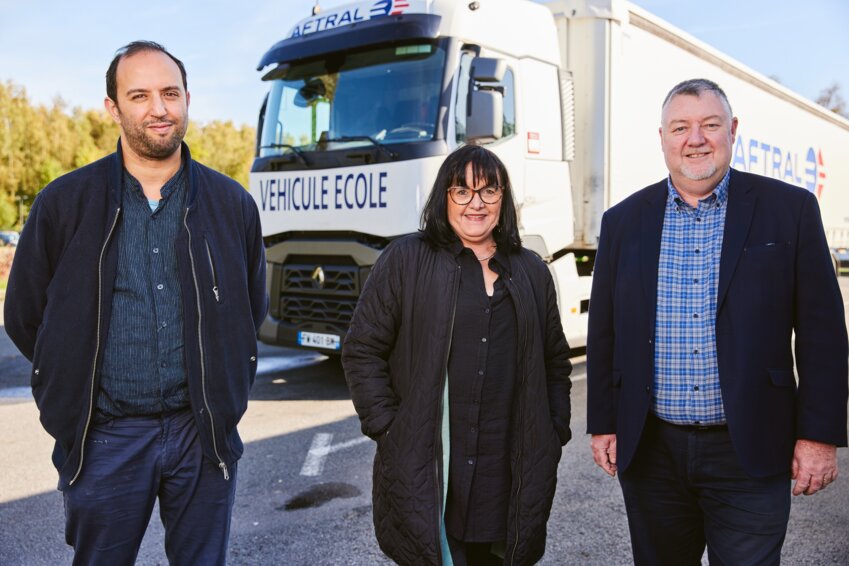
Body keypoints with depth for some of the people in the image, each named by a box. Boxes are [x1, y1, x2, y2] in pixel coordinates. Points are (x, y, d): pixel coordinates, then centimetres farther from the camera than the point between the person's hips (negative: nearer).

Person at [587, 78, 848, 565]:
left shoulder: (790, 209, -2)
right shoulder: (624, 221, 4)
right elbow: (604, 333, 7)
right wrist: (603, 424, 7)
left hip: (750, 452, -2)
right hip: (649, 451, 3)